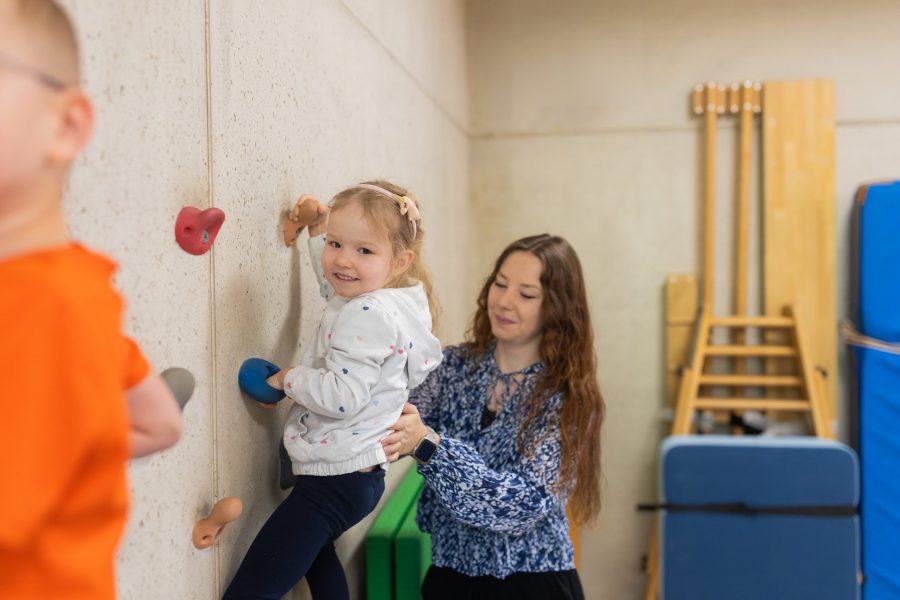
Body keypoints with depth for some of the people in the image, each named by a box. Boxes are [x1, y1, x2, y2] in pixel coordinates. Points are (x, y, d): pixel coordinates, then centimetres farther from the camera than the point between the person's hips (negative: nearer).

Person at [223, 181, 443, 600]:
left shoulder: (368, 315, -24)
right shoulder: (387, 298, 6)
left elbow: (343, 396, -31)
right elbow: (336, 283, 30)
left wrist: (288, 379, -15)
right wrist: (317, 229, 28)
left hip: (335, 481, -11)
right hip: (360, 472, 11)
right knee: (313, 551, 40)